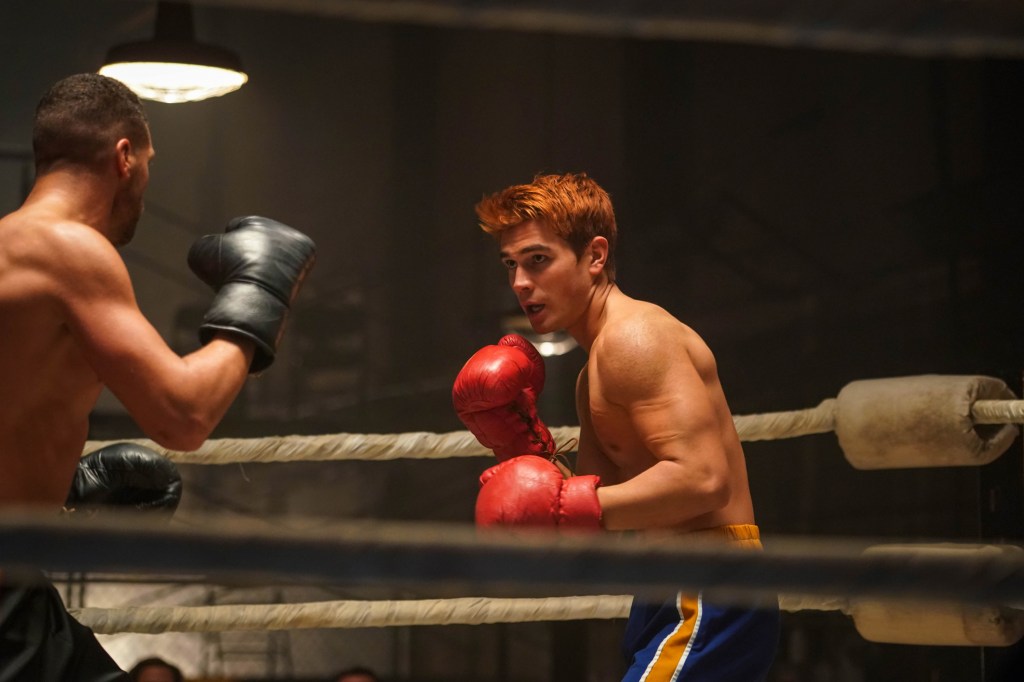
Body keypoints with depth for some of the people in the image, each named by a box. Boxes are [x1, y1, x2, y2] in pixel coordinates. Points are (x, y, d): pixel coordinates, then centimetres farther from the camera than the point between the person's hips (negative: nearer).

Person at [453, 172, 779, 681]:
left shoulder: (633, 336, -12)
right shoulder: (594, 373, 19)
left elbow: (704, 477, -23)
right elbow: (600, 507, 15)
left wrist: (568, 507, -20)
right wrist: (520, 449, 3)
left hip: (709, 603, -11)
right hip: (671, 601, 11)